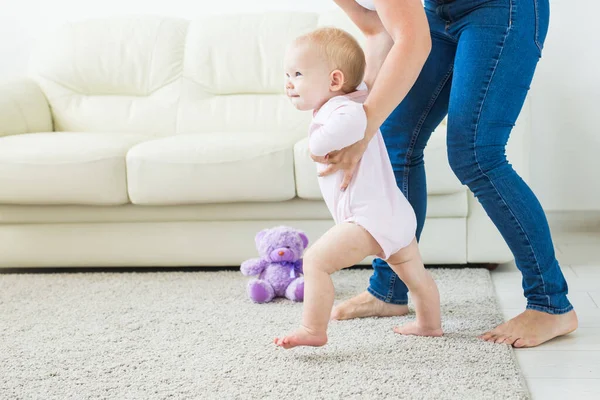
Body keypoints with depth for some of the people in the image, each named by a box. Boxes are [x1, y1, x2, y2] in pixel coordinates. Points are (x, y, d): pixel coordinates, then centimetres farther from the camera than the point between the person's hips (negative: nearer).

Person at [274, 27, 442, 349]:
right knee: (415, 274, 26)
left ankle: (313, 330, -12)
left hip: (370, 218, -11)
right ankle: (430, 324, 44)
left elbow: (354, 120, -41)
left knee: (315, 260, -13)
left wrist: (320, 143, -27)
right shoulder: (354, 100, 16)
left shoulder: (337, 108, -16)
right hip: (396, 213, 11)